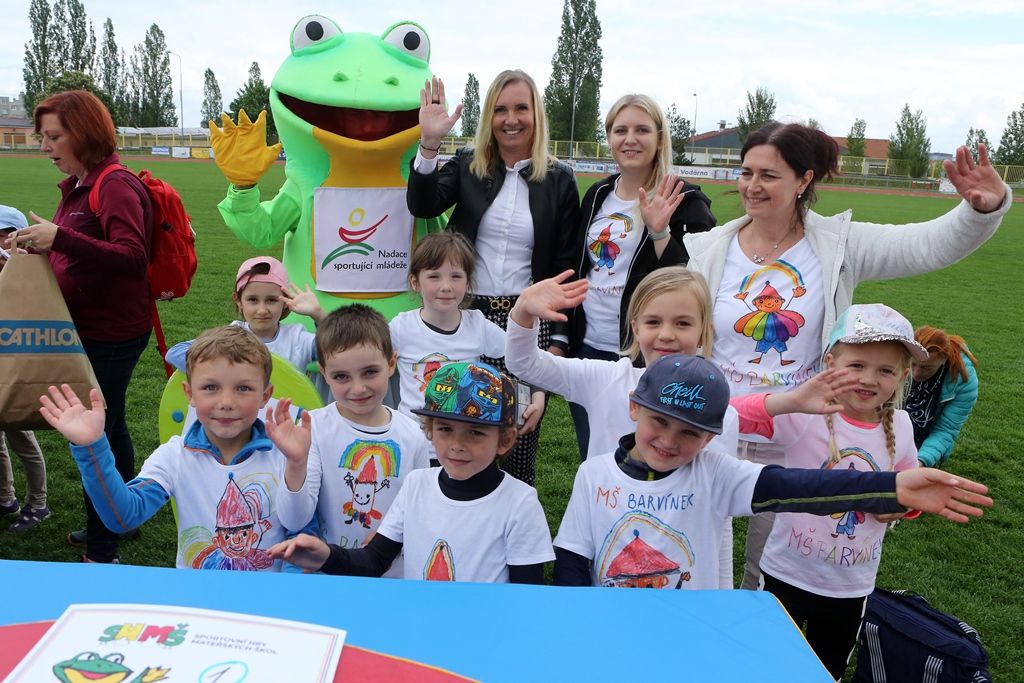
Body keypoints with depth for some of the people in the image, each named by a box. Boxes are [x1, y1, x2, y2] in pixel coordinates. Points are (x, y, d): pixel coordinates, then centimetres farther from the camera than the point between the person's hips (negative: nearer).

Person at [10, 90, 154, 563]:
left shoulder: (117, 187, -16)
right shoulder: (78, 186, 12)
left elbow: (132, 259, -28)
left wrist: (60, 237, -34)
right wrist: (39, 249, 7)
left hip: (111, 336, -10)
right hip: (93, 329, 10)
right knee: (110, 427, 21)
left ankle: (102, 552, 10)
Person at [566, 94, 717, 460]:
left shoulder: (684, 200, -8)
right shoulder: (598, 195, 9)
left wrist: (660, 231, -26)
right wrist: (561, 337, 17)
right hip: (586, 348, 6)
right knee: (590, 461, 16)